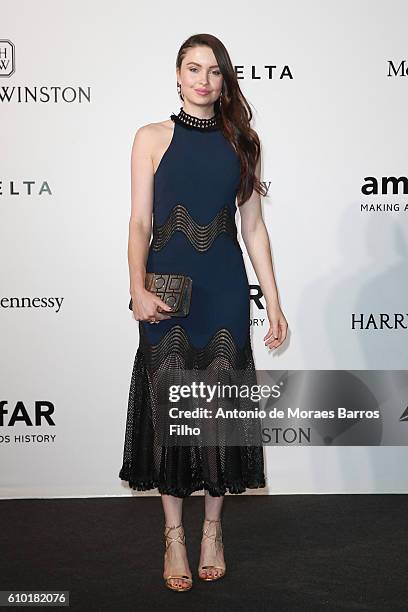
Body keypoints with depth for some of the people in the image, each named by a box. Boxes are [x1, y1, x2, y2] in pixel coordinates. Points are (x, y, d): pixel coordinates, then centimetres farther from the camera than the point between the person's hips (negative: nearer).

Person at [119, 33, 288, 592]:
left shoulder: (241, 142, 10)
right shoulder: (153, 138, 5)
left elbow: (253, 227, 9)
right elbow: (140, 222, -1)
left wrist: (274, 304, 5)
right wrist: (138, 288, -17)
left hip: (225, 290, 2)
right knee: (168, 403, 1)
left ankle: (213, 528, 21)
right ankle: (174, 535, 15)